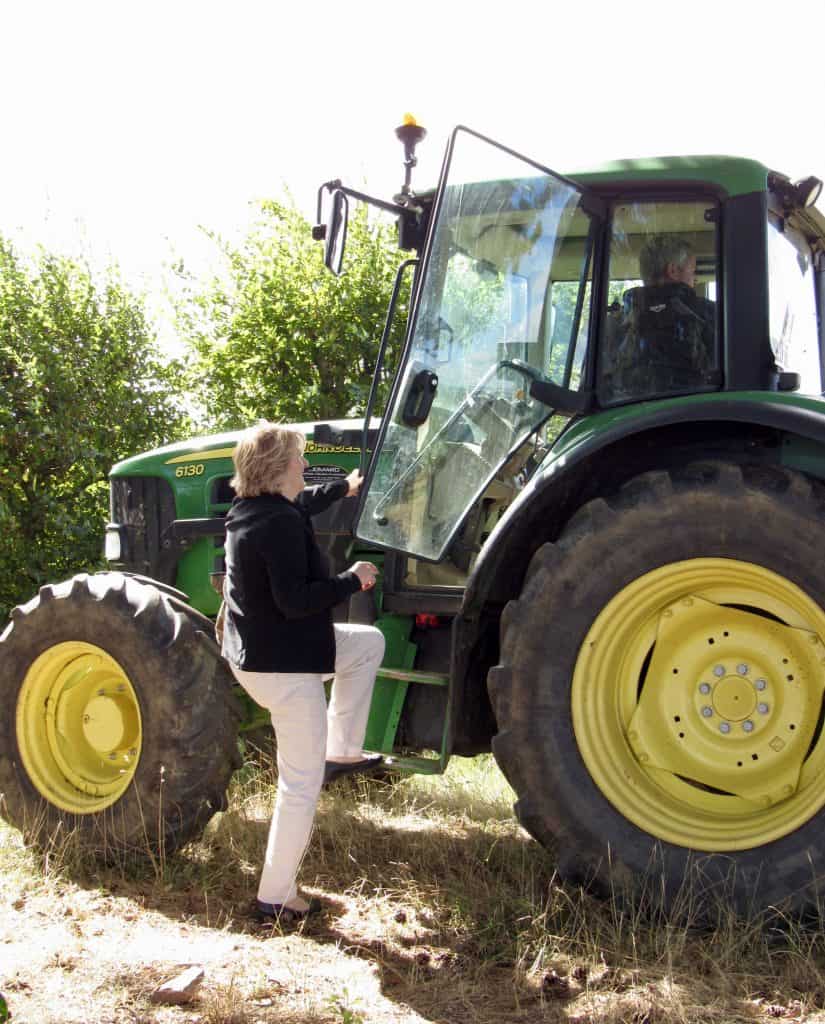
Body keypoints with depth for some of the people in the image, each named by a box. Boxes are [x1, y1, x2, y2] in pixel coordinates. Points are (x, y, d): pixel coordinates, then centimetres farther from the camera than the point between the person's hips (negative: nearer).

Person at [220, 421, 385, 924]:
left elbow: (301, 505, 30)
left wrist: (342, 488, 46)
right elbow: (295, 600, -28)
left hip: (257, 651, 10)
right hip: (283, 665, -10)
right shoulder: (281, 523, -23)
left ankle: (341, 751, 24)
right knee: (302, 785, 0)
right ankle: (277, 898, 10)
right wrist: (354, 579, -15)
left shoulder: (253, 511, 7)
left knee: (369, 641, 24)